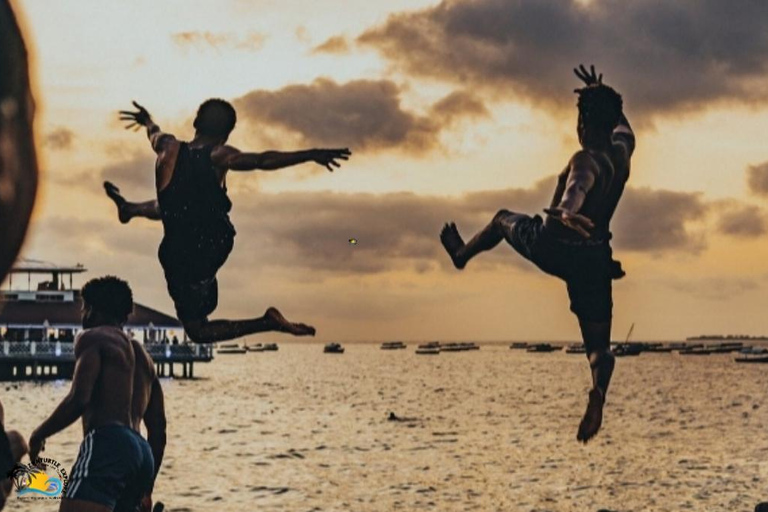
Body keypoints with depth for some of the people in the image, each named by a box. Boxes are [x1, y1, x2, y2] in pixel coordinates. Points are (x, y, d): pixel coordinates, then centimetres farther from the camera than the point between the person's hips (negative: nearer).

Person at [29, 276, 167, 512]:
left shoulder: (92, 338, 5)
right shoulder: (143, 356, 30)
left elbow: (79, 400, -11)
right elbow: (158, 431, 26)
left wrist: (39, 434, 3)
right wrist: (146, 488, 31)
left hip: (106, 446, -9)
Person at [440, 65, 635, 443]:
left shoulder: (586, 161, -18)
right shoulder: (622, 151, 4)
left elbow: (575, 193, -41)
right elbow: (621, 124, 28)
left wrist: (565, 215, -60)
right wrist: (600, 93, 36)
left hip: (556, 246, -5)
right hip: (595, 256, 5)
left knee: (503, 220, 28)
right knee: (598, 345, 1)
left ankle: (462, 253, 54)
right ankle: (597, 396, -29)